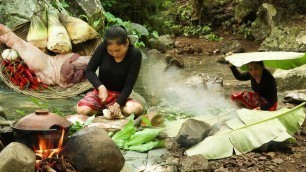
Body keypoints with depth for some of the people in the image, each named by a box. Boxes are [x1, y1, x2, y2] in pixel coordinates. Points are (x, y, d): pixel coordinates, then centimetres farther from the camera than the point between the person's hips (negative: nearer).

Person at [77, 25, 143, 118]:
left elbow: (129, 85, -15)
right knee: (82, 110, -30)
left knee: (137, 109, -33)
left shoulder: (135, 54, -15)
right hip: (100, 92, 1)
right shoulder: (103, 48, -13)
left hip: (119, 96, 0)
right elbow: (89, 71, -7)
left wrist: (117, 104, -30)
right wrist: (101, 87, -25)